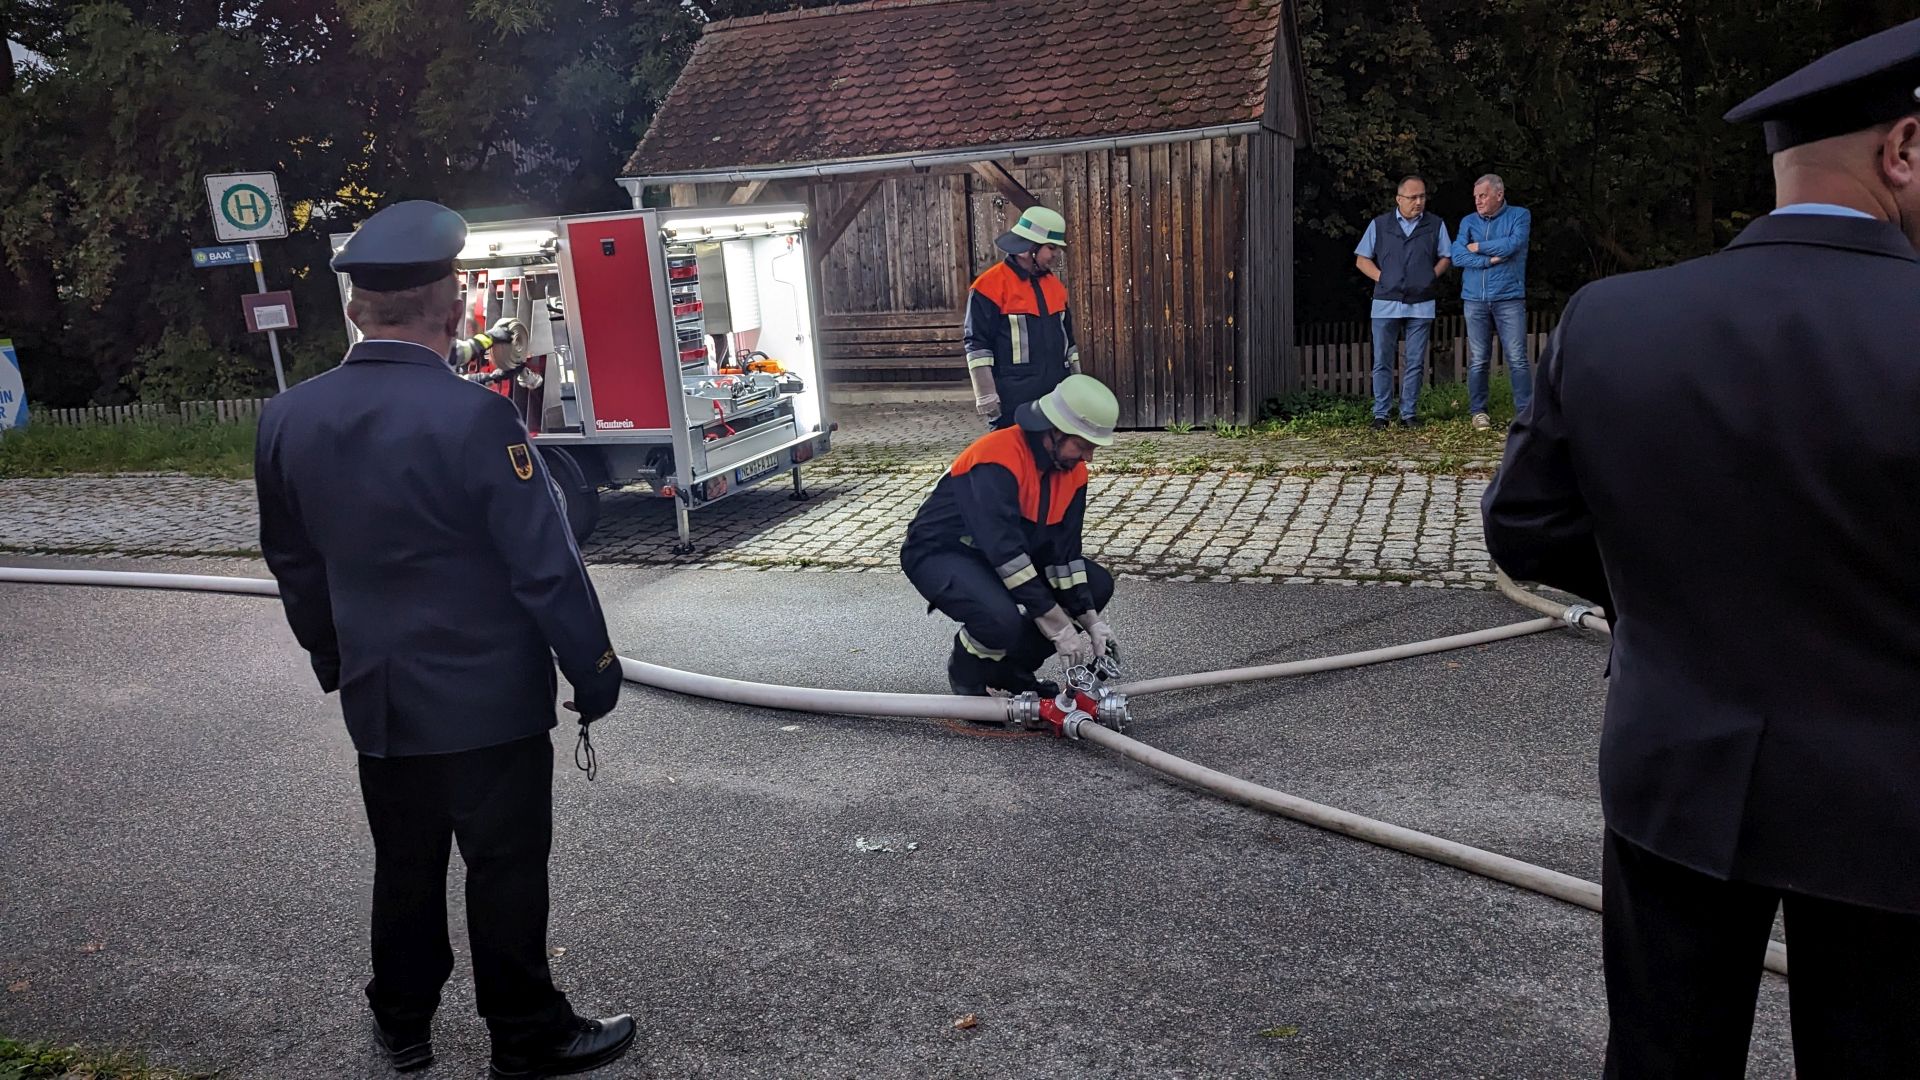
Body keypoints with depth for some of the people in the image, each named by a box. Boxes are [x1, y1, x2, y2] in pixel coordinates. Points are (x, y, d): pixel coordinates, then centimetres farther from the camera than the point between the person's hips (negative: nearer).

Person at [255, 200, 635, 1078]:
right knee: (506, 868, 9)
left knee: (405, 866, 21)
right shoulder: (473, 418, -23)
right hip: (489, 700, -6)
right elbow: (546, 569, -20)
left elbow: (292, 564, 10)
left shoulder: (287, 418, -1)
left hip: (379, 701, 6)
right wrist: (595, 674, -8)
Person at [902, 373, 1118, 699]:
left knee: (1097, 584, -1)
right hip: (941, 553, -8)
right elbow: (1004, 551, -35)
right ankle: (967, 673, 1)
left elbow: (1064, 550, -2)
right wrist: (1059, 627, -33)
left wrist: (1091, 621, -10)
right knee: (1002, 620, -36)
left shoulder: (1073, 470, -5)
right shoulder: (998, 459, -31)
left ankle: (1010, 669, 10)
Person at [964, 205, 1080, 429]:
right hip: (1013, 400, -7)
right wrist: (986, 395, -16)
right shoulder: (991, 286, -9)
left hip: (1055, 396, 8)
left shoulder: (1053, 284, 15)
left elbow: (1067, 337, 23)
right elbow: (977, 345, -12)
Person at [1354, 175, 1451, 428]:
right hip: (1386, 304, -1)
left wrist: (1432, 277, -3)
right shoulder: (1379, 224, 6)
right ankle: (1381, 414, 5)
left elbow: (1446, 258, 13)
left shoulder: (1436, 225, 9)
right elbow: (1362, 259, 8)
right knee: (1382, 362, 0)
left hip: (1421, 305, 1)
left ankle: (1408, 413, 10)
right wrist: (1381, 278, -4)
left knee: (1415, 363, 3)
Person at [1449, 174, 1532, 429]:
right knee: (1478, 360, 3)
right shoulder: (1468, 221, 12)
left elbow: (1512, 244, -13)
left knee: (1517, 358, -6)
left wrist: (1478, 247, -2)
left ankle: (1525, 412, -3)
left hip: (1509, 298, -2)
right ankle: (1478, 411, 11)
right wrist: (1491, 259, -10)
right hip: (1475, 300, 2)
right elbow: (1457, 256, -2)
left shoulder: (1519, 215, 5)